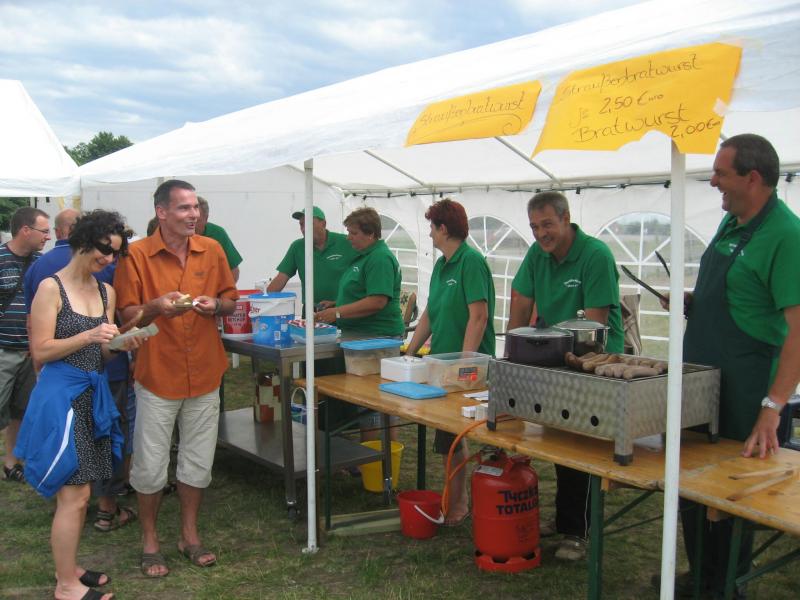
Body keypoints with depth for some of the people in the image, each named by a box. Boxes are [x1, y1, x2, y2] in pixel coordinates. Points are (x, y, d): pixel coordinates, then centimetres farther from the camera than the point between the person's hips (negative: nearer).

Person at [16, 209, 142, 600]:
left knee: (78, 493, 14)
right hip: (61, 395, -7)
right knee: (73, 495, -3)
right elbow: (40, 351, -12)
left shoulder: (106, 292, 9)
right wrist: (88, 336, -22)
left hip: (92, 395, 7)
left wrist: (121, 345, -6)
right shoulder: (51, 288, -10)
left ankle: (68, 566, 30)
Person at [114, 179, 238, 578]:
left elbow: (231, 302, 10)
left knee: (197, 462, 14)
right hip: (157, 376, -3)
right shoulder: (136, 255, -9)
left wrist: (215, 305, -12)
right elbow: (125, 315, -6)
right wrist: (155, 308, -25)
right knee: (150, 466, 5)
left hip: (204, 375, 4)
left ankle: (189, 535, 31)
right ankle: (149, 541, 25)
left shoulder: (211, 250, 2)